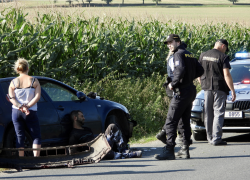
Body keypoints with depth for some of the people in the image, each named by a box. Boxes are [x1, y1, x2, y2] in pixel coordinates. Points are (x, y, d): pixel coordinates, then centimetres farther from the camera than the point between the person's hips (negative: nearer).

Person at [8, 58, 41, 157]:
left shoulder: (13, 82, 4)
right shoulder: (34, 81, -1)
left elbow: (11, 98, -7)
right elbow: (37, 97, -10)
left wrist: (21, 107, -14)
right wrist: (27, 107, -13)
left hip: (16, 112, 2)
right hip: (31, 112, -2)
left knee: (20, 137, 6)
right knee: (36, 136, 6)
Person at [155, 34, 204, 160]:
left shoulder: (179, 54, -11)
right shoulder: (189, 55, 16)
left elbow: (180, 70, -27)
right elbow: (200, 71, 20)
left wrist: (173, 84, -16)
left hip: (182, 92, -9)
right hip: (191, 90, 9)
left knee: (171, 122, -8)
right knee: (185, 122, 15)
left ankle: (169, 151, -13)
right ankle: (185, 150, 15)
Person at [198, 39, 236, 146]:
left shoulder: (203, 56, 8)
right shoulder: (223, 57, -9)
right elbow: (226, 75, -14)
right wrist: (232, 90, -11)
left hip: (206, 88, 5)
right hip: (219, 88, -5)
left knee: (208, 114, 12)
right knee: (218, 113, -3)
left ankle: (210, 137, 17)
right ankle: (216, 139, -10)